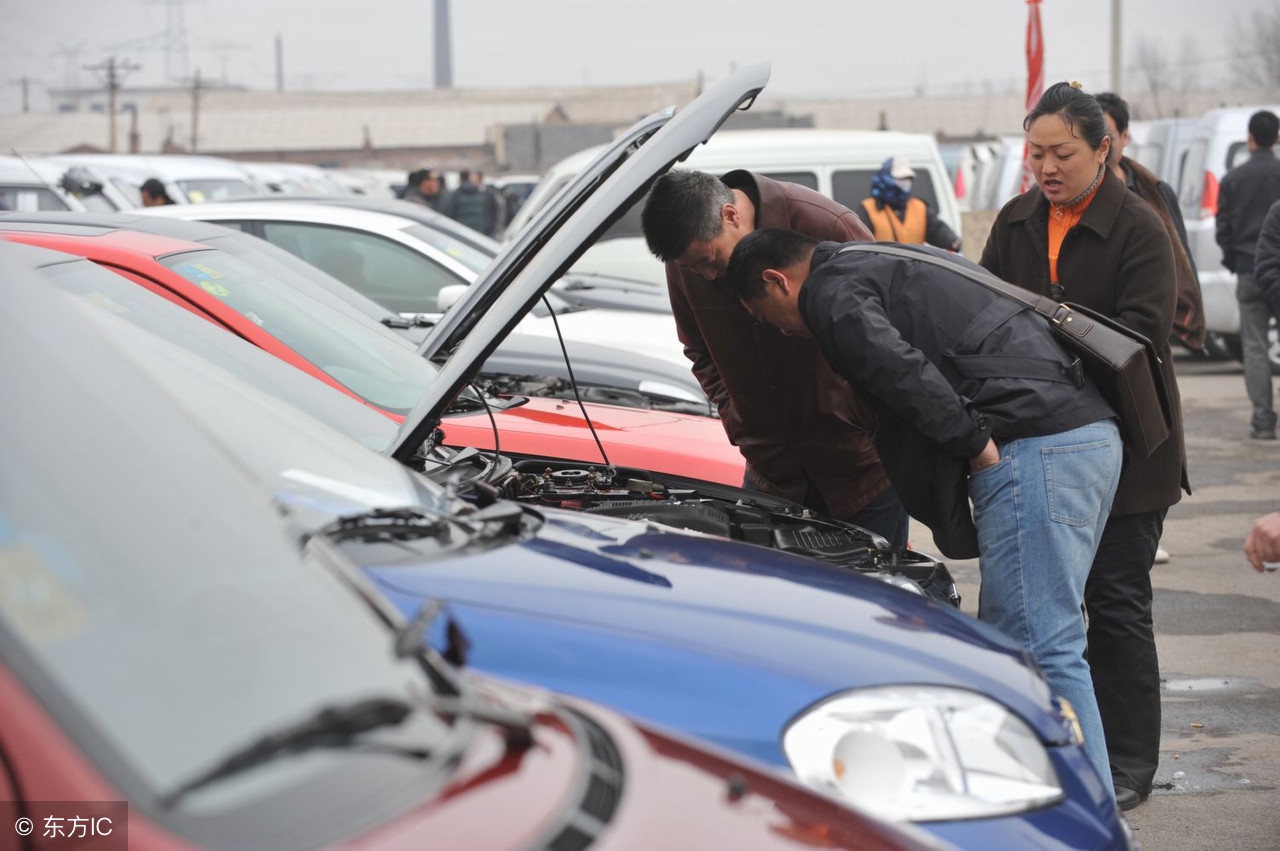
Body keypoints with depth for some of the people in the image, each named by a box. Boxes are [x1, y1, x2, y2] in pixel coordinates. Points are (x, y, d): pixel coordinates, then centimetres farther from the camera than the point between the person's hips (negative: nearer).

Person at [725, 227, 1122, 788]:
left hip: (1035, 447, -10)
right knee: (1005, 641, 15)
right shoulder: (891, 266, 32)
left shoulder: (832, 292, 0)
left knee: (1041, 648, -11)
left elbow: (903, 371, -18)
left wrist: (977, 446, -11)